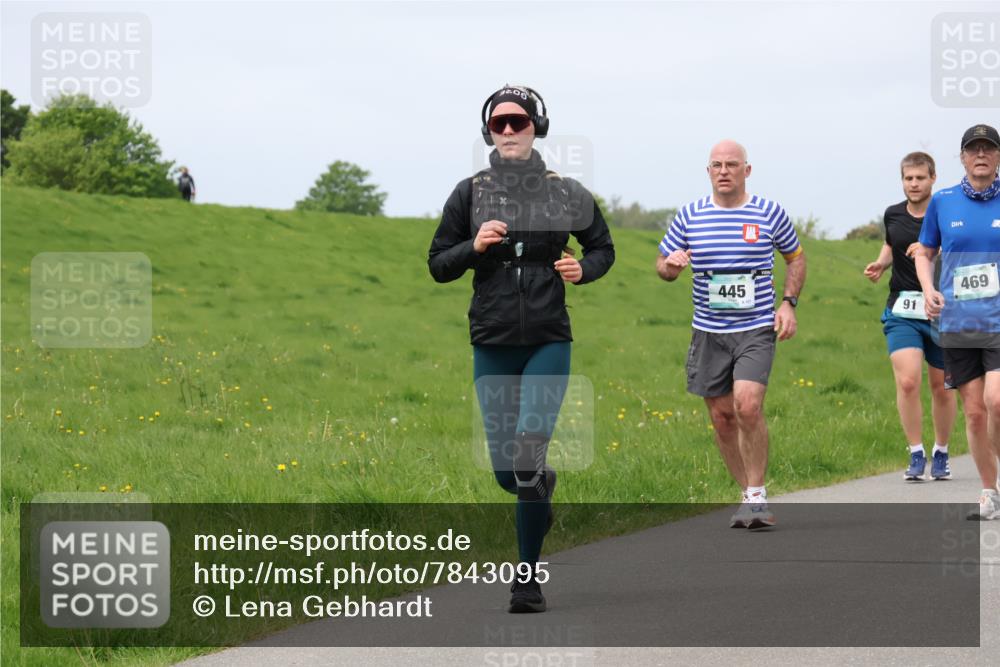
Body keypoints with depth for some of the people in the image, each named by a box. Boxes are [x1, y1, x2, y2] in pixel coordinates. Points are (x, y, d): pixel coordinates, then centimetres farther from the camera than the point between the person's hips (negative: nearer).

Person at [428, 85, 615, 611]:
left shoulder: (566, 193, 2)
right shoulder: (470, 193, 3)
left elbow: (603, 248, 17)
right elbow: (438, 266, 7)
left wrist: (583, 269, -5)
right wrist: (474, 246, -12)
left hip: (548, 341, -2)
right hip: (492, 345, 2)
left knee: (528, 459, -15)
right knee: (505, 471, 4)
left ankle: (528, 580, -8)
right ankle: (542, 489, 42)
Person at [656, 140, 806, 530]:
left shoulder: (769, 213, 2)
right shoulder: (690, 216, 5)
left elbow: (796, 257, 16)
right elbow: (663, 266, 14)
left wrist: (788, 303, 2)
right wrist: (671, 264, -11)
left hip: (756, 329, -3)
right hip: (708, 332, 3)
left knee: (748, 406, -20)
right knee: (722, 417, 5)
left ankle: (757, 495, -10)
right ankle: (749, 496, 20)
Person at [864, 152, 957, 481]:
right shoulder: (893, 215, 6)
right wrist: (881, 263, 8)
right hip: (902, 312, 2)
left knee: (941, 388, 8)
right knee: (907, 382, -15)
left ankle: (941, 453, 27)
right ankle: (916, 454, -4)